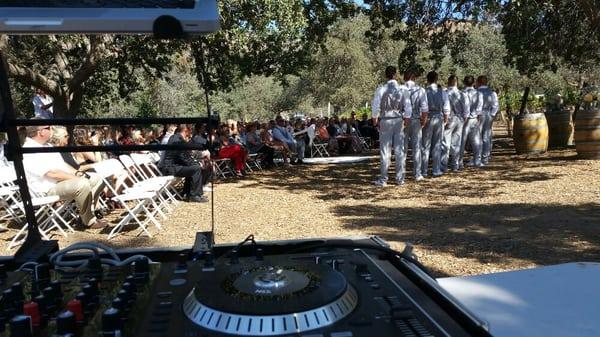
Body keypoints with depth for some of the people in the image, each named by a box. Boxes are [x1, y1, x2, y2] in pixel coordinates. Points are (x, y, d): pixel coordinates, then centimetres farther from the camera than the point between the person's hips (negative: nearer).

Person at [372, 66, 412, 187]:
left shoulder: (381, 89, -8)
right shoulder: (403, 89, -2)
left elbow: (375, 107, -5)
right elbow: (408, 108, 0)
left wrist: (375, 120, 9)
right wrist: (406, 120, 12)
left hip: (385, 121, -2)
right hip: (399, 121, 2)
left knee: (385, 151, 3)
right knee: (399, 150, 8)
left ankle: (383, 179, 6)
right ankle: (400, 178, 14)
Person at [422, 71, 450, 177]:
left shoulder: (424, 92, -10)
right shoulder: (442, 92, -2)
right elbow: (446, 109, 0)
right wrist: (445, 119, 14)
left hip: (427, 119, -2)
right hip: (439, 119, 2)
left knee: (425, 146, 5)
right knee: (437, 145, 10)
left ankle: (424, 170, 7)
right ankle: (436, 170, 12)